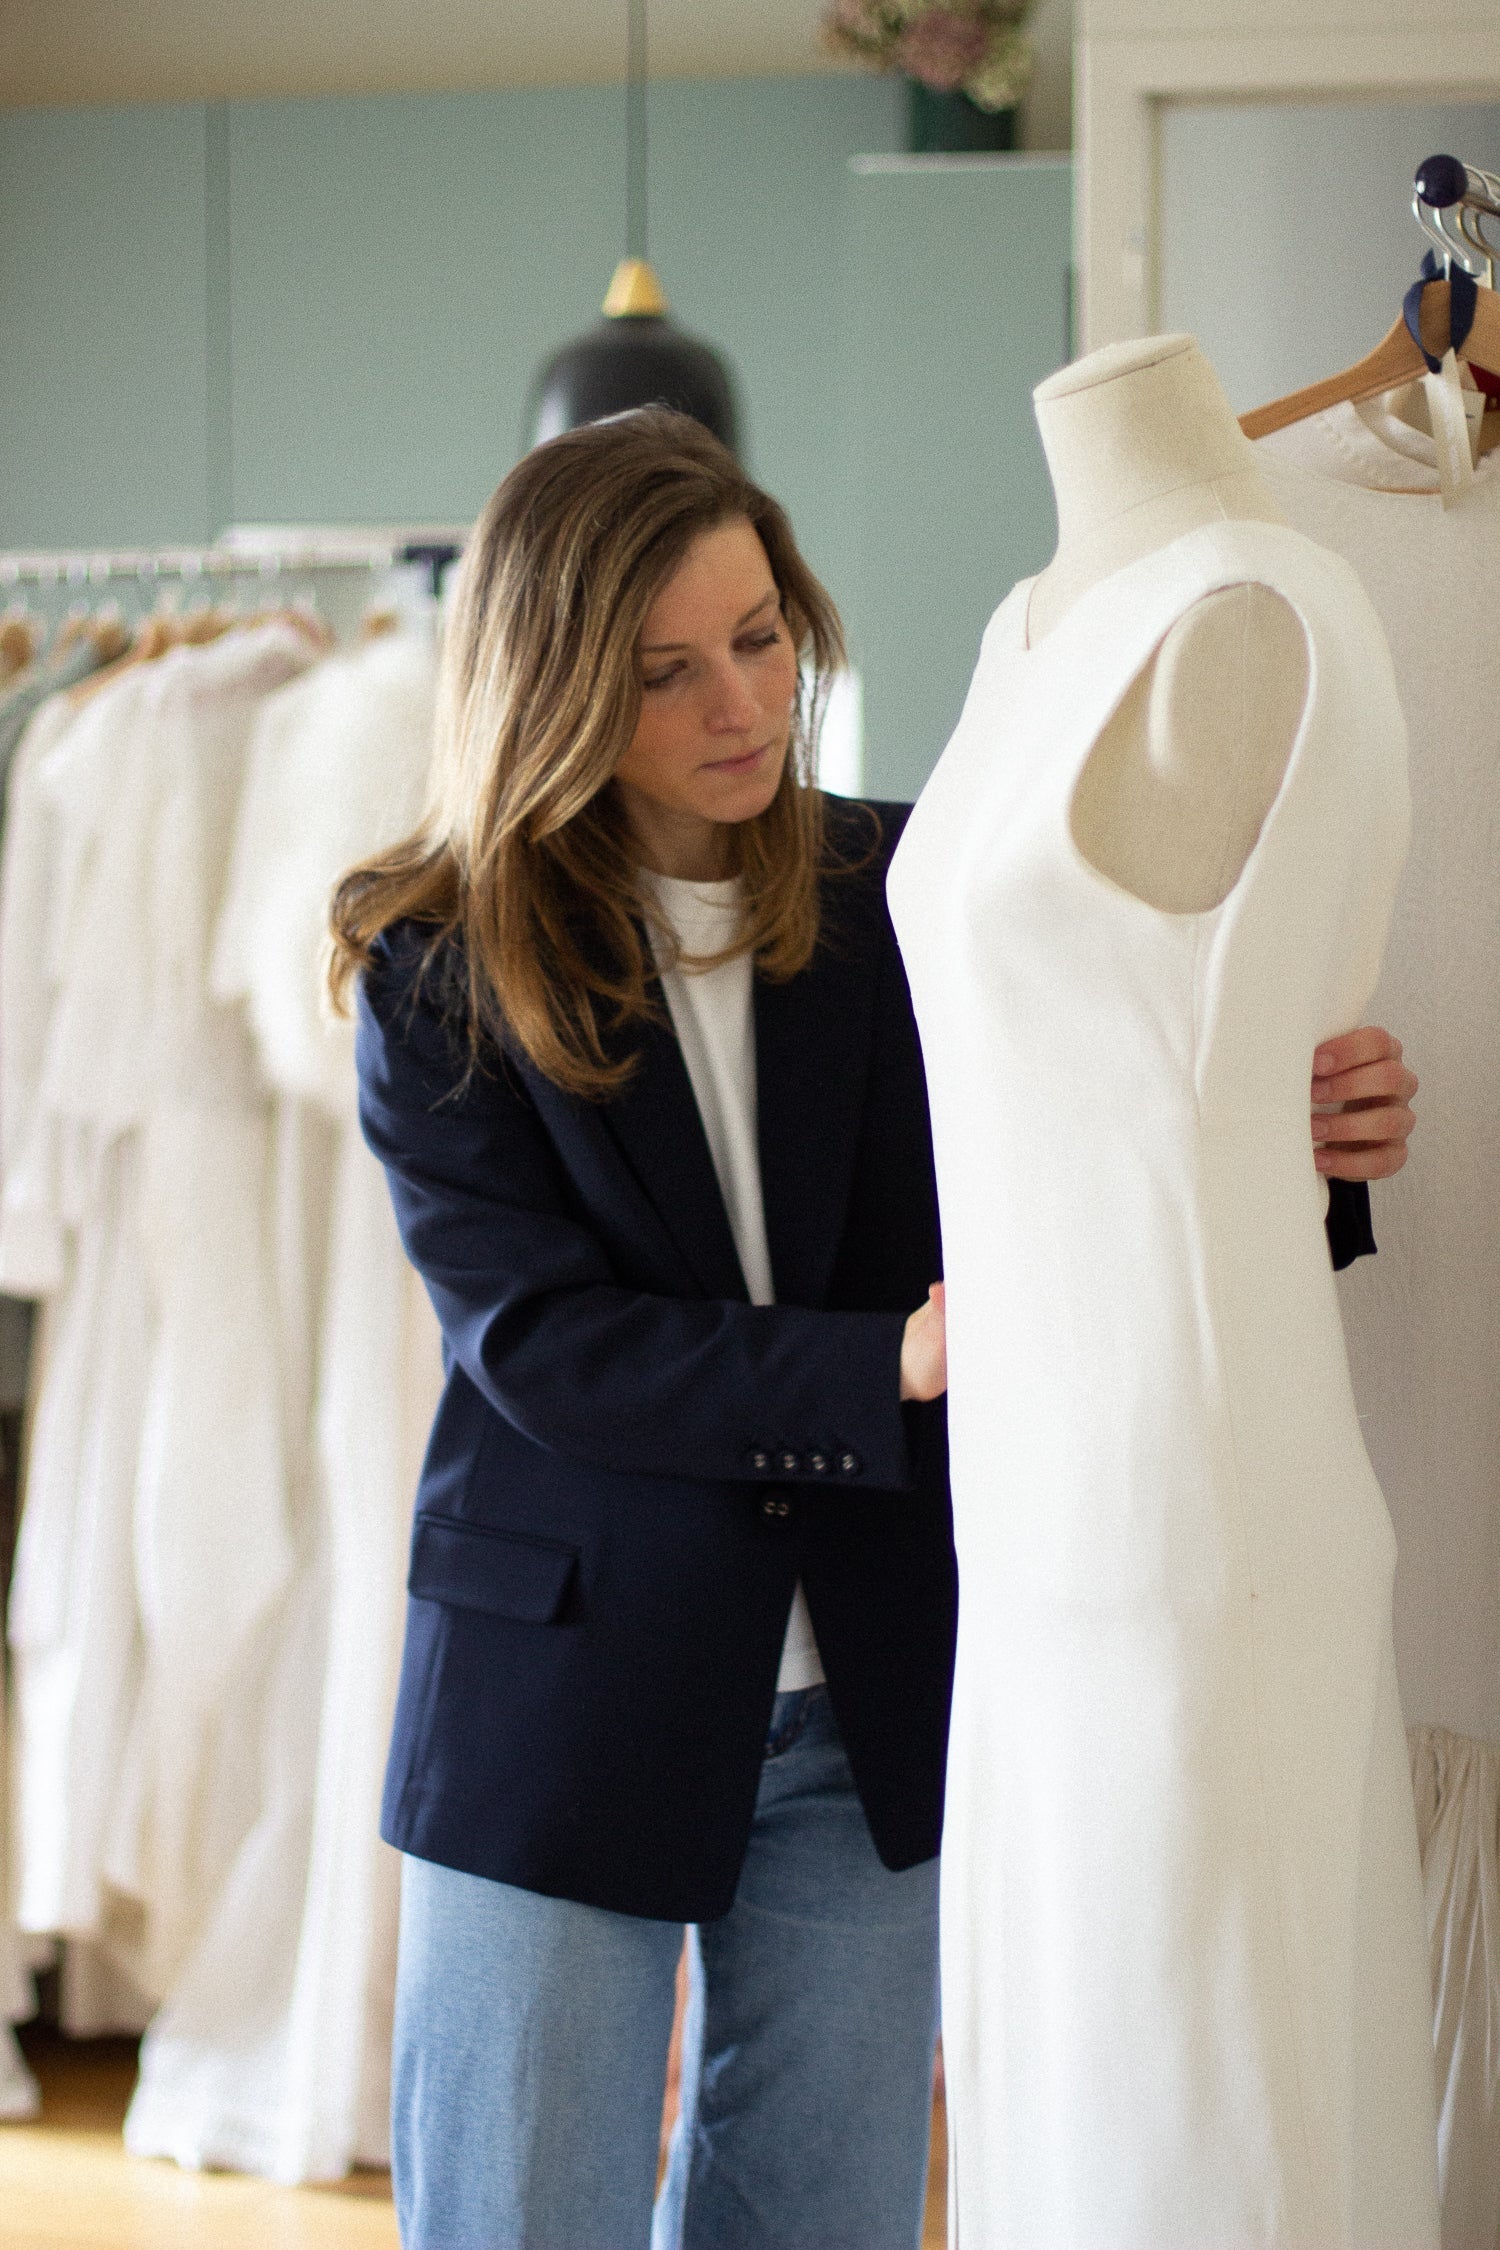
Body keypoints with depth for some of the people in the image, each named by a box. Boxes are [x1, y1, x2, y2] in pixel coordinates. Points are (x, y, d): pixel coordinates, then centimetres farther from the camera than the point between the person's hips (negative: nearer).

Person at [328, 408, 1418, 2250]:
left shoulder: (908, 902, 1)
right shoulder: (443, 973, -6)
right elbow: (539, 1342, -14)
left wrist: (1306, 1157, -18)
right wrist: (886, 1366, -26)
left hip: (861, 1713, 3)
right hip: (569, 1694, -2)